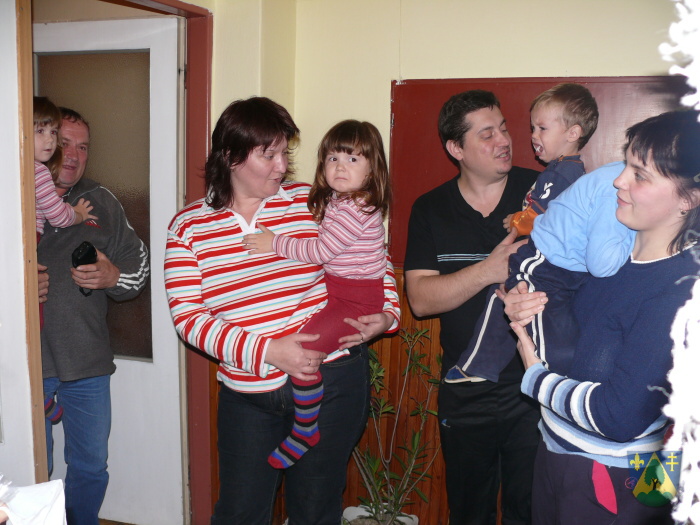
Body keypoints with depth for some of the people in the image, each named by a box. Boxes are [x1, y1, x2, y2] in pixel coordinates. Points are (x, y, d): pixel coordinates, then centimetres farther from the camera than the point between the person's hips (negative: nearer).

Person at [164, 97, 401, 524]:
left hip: (332, 380, 0)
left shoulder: (311, 202, -2)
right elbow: (188, 317, -8)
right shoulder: (188, 226, -1)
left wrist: (387, 315, -8)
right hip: (247, 392, 1)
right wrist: (266, 351, -18)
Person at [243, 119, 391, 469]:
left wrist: (276, 243, -14)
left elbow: (321, 250, -19)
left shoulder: (358, 208, -19)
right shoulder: (333, 201, 12)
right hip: (333, 289, 11)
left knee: (302, 348, -22)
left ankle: (305, 431, -3)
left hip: (358, 299, -11)